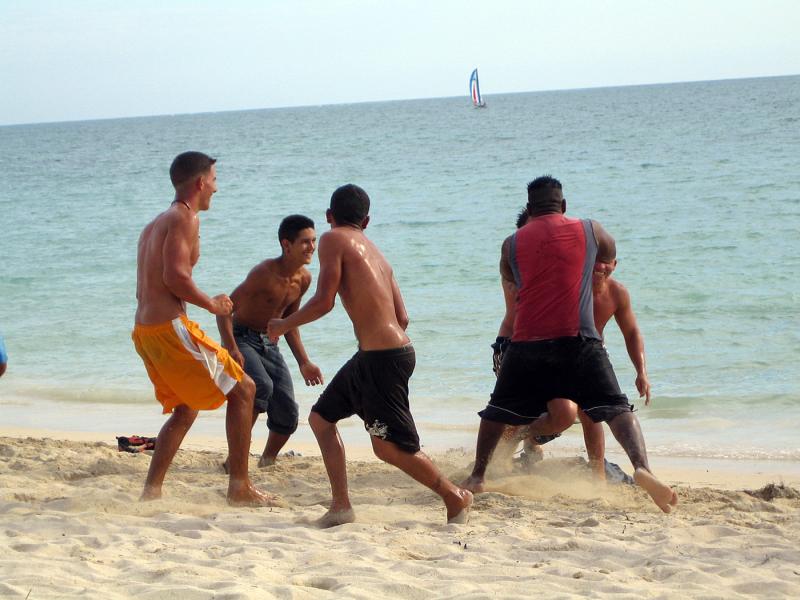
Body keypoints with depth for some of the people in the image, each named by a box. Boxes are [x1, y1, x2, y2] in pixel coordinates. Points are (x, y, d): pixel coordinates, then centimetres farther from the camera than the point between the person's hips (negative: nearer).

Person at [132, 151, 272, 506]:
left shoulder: (155, 224, 22)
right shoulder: (184, 219, -8)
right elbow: (175, 276, -20)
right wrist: (212, 304, -8)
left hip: (144, 329, 10)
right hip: (170, 327, -10)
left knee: (185, 408, 22)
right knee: (242, 390, -1)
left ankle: (151, 490, 15)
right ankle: (239, 487, -3)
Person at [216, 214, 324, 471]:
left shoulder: (303, 279, 1)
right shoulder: (265, 273, -23)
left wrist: (304, 362, 15)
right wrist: (232, 350, -35)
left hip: (269, 344, 7)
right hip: (242, 338, -7)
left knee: (288, 415, -1)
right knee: (262, 386, -33)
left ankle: (267, 461, 22)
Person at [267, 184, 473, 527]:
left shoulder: (333, 240, -5)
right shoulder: (374, 252, 17)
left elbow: (324, 301, -13)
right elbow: (402, 317, 14)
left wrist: (283, 325, 2)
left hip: (383, 357, -9)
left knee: (388, 447, -2)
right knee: (321, 417, 16)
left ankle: (455, 497, 13)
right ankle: (341, 506, 14)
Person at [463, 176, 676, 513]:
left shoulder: (512, 244, 10)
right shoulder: (590, 230, 9)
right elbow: (609, 255, 29)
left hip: (527, 342, 1)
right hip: (579, 340, -1)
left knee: (499, 410, 20)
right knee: (616, 409, -1)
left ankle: (477, 475, 19)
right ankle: (641, 467, -24)